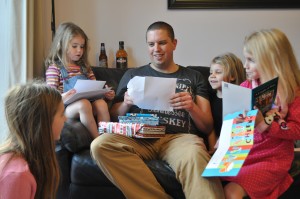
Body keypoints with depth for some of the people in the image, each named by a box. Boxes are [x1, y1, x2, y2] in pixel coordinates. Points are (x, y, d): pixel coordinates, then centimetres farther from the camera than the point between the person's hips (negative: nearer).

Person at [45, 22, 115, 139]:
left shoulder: (84, 67, 23)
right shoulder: (54, 68, 4)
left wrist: (106, 94, -1)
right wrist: (63, 97, -27)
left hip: (88, 103, 5)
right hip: (65, 107, -5)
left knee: (101, 103, -28)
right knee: (84, 103, -36)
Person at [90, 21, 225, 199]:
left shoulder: (194, 78, 21)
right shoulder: (132, 75, 24)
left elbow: (207, 127, 15)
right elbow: (114, 117, 18)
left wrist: (192, 108, -5)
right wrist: (126, 105, -3)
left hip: (179, 137, -3)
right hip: (139, 137, 3)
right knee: (100, 145, -30)